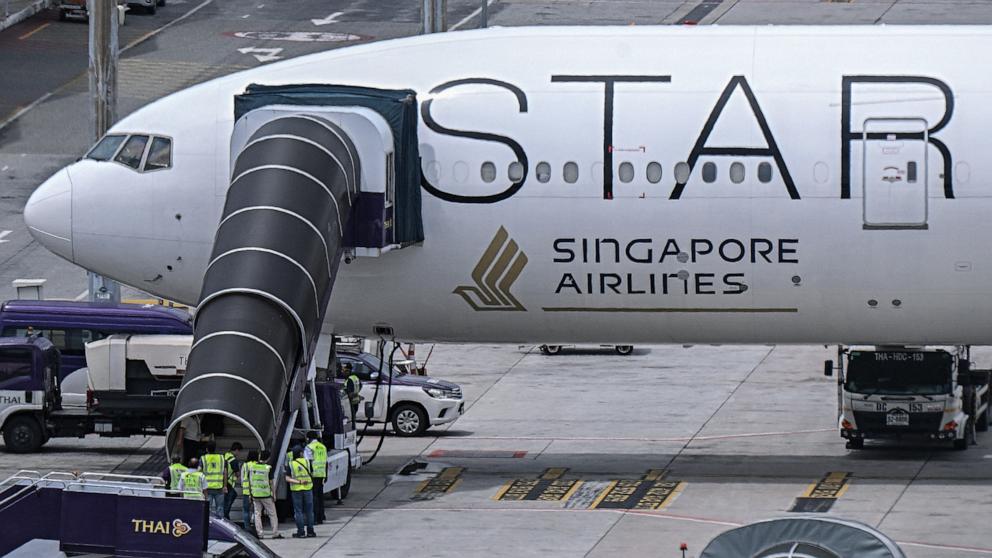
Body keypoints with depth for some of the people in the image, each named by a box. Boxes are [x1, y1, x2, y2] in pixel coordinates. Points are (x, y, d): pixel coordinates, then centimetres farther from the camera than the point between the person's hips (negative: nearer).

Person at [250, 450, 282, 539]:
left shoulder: (252, 467, 0)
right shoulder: (268, 468, -10)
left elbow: (249, 482, 5)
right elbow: (271, 483, -7)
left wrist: (250, 493, 13)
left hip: (255, 495, 3)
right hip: (266, 495, -3)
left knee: (257, 514, 8)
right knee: (272, 514, 6)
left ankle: (260, 534, 2)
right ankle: (275, 533, 4)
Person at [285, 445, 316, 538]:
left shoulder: (290, 465, -2)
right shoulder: (307, 462, 0)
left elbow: (287, 478, -11)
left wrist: (298, 482, -15)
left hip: (296, 490, -1)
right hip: (308, 488, 1)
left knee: (298, 511, 3)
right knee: (309, 510, 10)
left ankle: (301, 532, 1)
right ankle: (310, 531, 11)